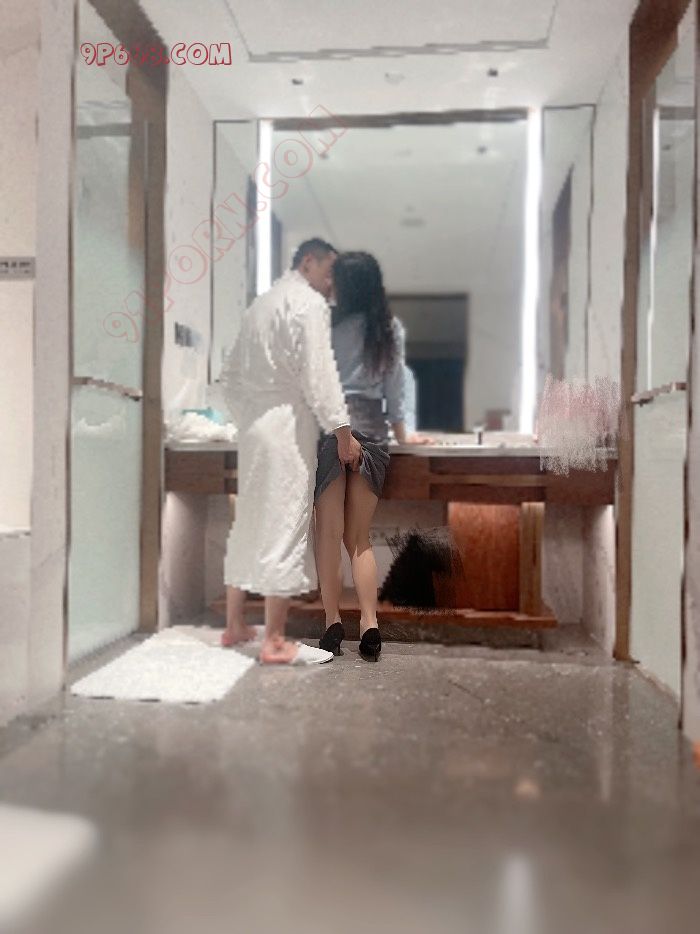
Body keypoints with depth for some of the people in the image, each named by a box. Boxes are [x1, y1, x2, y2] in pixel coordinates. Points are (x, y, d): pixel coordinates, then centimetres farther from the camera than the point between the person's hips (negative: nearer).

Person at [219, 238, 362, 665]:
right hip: (288, 427, -9)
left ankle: (235, 625, 23)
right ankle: (276, 642, 0)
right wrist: (343, 431, -13)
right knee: (285, 527, -5)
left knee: (250, 523, 14)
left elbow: (231, 374, 19)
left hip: (254, 426, 9)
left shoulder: (261, 303, 21)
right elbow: (319, 373, -16)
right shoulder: (309, 303, -6)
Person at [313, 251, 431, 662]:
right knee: (360, 538, 10)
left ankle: (334, 624, 4)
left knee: (330, 533, 3)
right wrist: (402, 432, 24)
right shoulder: (391, 329, 8)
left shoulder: (330, 326, -1)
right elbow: (395, 386, 12)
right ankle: (370, 625, 3)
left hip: (332, 426, -3)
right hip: (372, 430, 3)